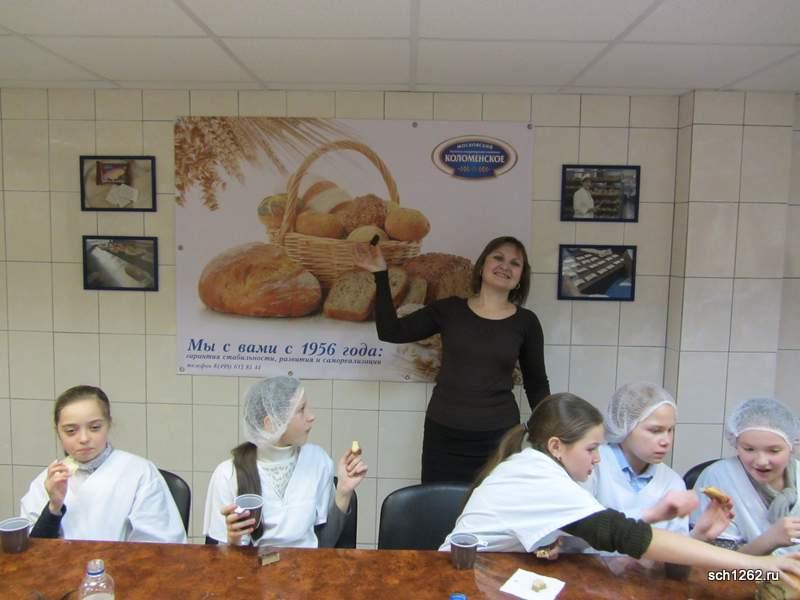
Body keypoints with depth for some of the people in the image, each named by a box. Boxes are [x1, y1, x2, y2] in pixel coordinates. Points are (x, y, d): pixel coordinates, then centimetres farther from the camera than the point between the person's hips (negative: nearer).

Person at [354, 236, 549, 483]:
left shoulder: (526, 322, 2)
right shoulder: (450, 309, 3)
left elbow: (536, 384, 11)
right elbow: (391, 331, 1)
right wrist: (380, 275, -3)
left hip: (498, 437, 0)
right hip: (442, 435, 1)